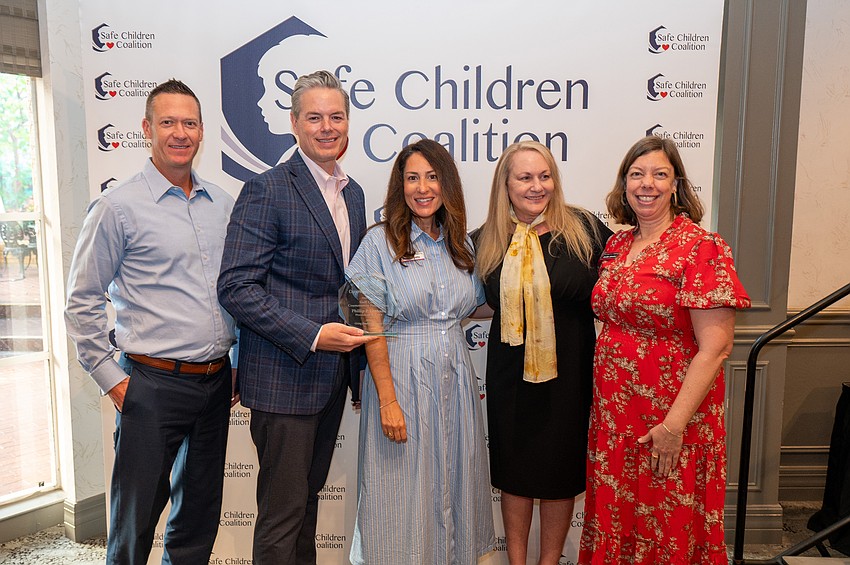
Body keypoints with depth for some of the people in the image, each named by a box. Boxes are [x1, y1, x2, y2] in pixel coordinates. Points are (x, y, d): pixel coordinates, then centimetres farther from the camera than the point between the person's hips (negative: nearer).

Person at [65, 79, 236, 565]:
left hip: (217, 382, 5)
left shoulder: (224, 204, 8)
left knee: (201, 516, 18)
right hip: (153, 384, -5)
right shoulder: (119, 206, -7)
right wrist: (112, 379, -7)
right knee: (136, 522, 8)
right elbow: (82, 303, -4)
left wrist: (239, 362, 11)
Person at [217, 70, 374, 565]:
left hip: (332, 374, 7)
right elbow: (237, 287, -17)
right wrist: (311, 335, -22)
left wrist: (356, 349, 8)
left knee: (309, 495, 21)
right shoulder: (266, 191, -12)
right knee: (283, 508, 4)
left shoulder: (353, 193, 11)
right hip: (284, 377, -7)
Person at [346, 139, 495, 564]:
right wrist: (387, 399, -15)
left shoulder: (460, 243, 8)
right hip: (401, 379, -4)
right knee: (402, 496, 6)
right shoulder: (380, 242, -6)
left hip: (455, 380, 5)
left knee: (452, 486, 15)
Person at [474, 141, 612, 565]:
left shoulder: (584, 228, -8)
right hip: (510, 374, 2)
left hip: (568, 371, -1)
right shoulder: (487, 240, 0)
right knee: (514, 467, 14)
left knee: (560, 469, 13)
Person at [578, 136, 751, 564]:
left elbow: (715, 348, -17)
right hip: (613, 413, 6)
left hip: (671, 420, -6)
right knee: (614, 521, 19)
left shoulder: (701, 247, -13)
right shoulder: (616, 246, 6)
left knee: (669, 531, 11)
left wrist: (674, 424, -20)